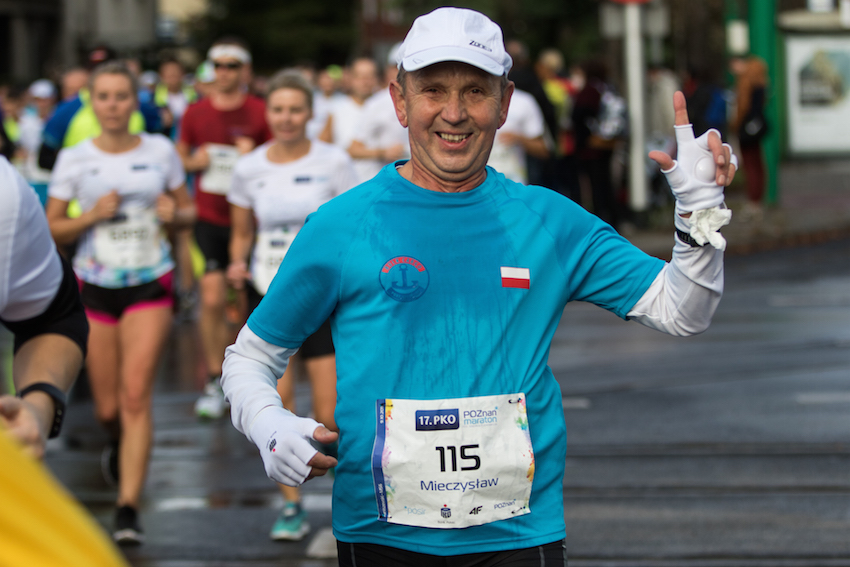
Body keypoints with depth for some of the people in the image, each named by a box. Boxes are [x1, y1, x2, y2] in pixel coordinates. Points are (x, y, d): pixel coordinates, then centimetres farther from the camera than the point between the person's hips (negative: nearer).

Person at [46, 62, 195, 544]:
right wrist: (92, 216, -14)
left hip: (151, 285, -1)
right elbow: (50, 228, 3)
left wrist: (174, 213, -10)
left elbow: (189, 211, 13)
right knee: (108, 408, 5)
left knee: (136, 395, -14)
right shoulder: (74, 159, 1)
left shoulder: (160, 151, 3)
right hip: (95, 286, 1)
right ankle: (123, 448, 42)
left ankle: (129, 508, -14)